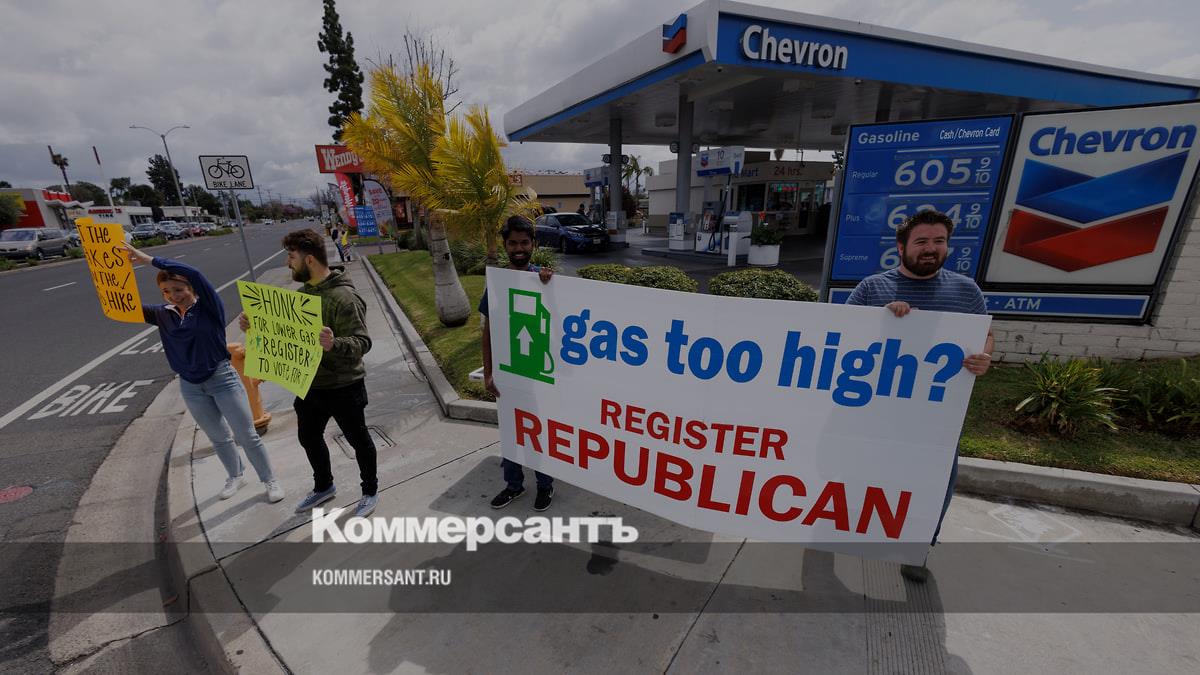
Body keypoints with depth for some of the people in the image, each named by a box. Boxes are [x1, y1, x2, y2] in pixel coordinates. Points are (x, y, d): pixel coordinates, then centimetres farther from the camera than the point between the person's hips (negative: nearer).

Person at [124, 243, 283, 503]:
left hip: (223, 379, -5)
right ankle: (236, 477, 41)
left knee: (247, 435, 1)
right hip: (191, 387, 5)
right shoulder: (163, 315, 2)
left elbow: (193, 273, -28)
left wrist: (149, 260, -26)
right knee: (219, 438, 20)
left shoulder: (208, 307, -13)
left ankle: (270, 481, 16)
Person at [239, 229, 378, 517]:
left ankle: (370, 491, 33)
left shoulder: (343, 297, -24)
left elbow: (362, 342, -30)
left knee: (358, 440, 10)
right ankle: (323, 487, 47)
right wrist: (256, 325, -1)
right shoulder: (303, 291, 4)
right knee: (308, 437, 24)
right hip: (310, 385, 9)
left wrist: (334, 344, -48)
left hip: (343, 388, -9)